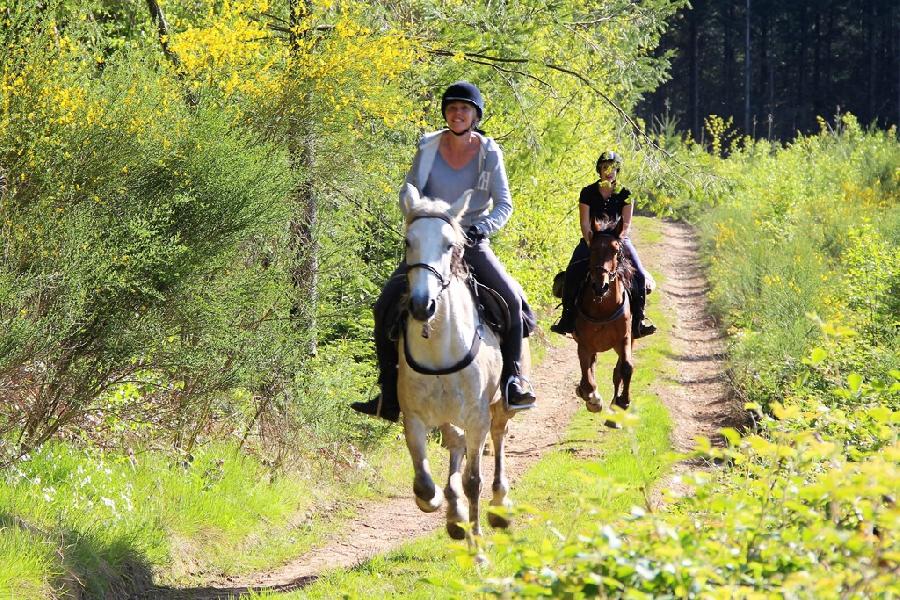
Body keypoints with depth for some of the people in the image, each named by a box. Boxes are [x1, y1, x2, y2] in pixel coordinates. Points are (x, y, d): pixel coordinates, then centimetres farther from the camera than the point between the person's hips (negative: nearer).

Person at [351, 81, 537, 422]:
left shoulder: (490, 154, -3)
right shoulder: (429, 148, 1)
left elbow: (504, 204, -2)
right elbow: (408, 194, 7)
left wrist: (481, 228, -18)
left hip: (472, 244, -1)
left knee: (511, 298, -23)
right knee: (387, 304, -16)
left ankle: (513, 378, -5)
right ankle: (388, 396, -10)